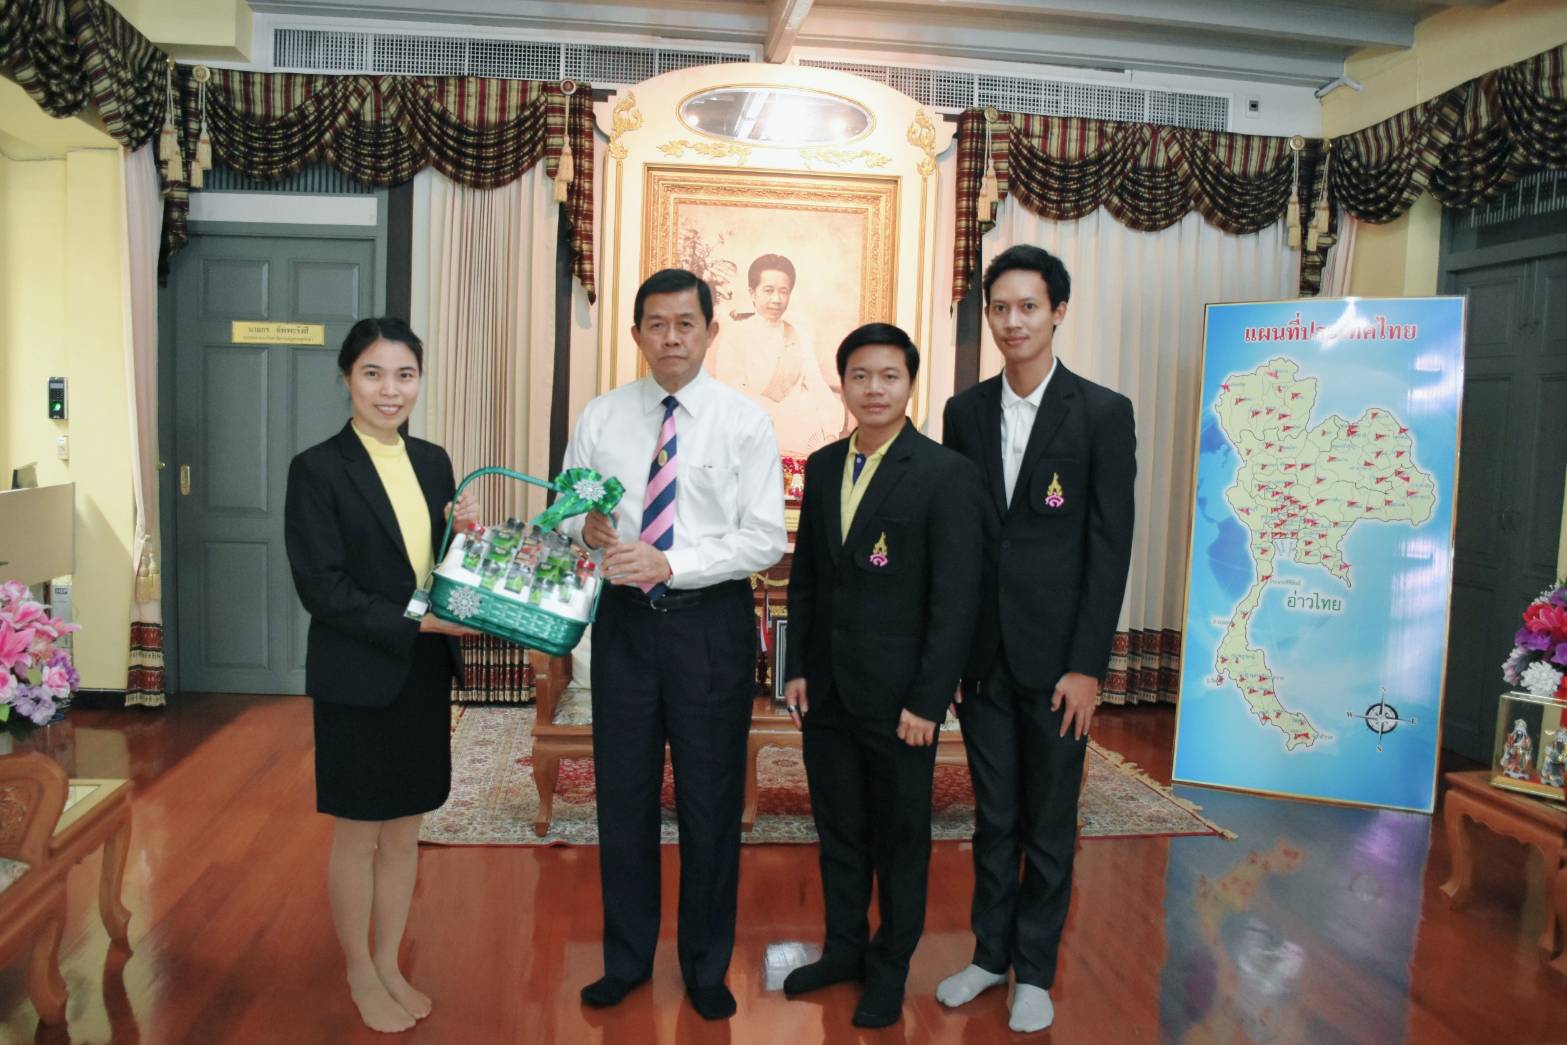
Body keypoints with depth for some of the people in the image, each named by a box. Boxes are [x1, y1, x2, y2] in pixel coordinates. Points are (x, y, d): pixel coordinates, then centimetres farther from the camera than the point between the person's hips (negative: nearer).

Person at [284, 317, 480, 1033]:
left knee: (405, 833, 16)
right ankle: (360, 975, 30)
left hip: (425, 676, 5)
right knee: (358, 836, 10)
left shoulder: (433, 462, 7)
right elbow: (321, 588, -14)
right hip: (358, 680, -5)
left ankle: (388, 964, 34)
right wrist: (418, 621, -20)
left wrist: (466, 535, -9)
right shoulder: (317, 469, -10)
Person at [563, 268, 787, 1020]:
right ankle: (627, 958, 33)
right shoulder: (600, 417, 5)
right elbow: (567, 512, 9)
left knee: (712, 800, 9)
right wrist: (586, 530, -14)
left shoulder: (745, 421, -5)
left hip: (711, 623, -2)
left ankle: (706, 967, 29)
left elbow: (765, 539, -10)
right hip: (624, 620, 3)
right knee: (622, 794, 12)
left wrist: (670, 563, -19)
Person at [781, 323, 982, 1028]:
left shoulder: (946, 473, -10)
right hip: (825, 691, 5)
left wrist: (927, 700, -14)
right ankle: (844, 949, 35)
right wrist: (797, 667, 7)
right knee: (838, 829, 17)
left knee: (900, 836, 11)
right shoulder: (821, 467, 7)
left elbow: (957, 597, -12)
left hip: (897, 696, -5)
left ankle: (889, 968, 29)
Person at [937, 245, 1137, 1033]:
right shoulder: (965, 411, 5)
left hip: (1055, 657, -3)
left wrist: (1086, 665, -11)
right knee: (993, 818, 15)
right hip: (980, 651, 3)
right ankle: (990, 953, 31)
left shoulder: (1103, 413, -5)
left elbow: (1110, 546, -7)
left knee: (1049, 825, 10)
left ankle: (1035, 969, 27)